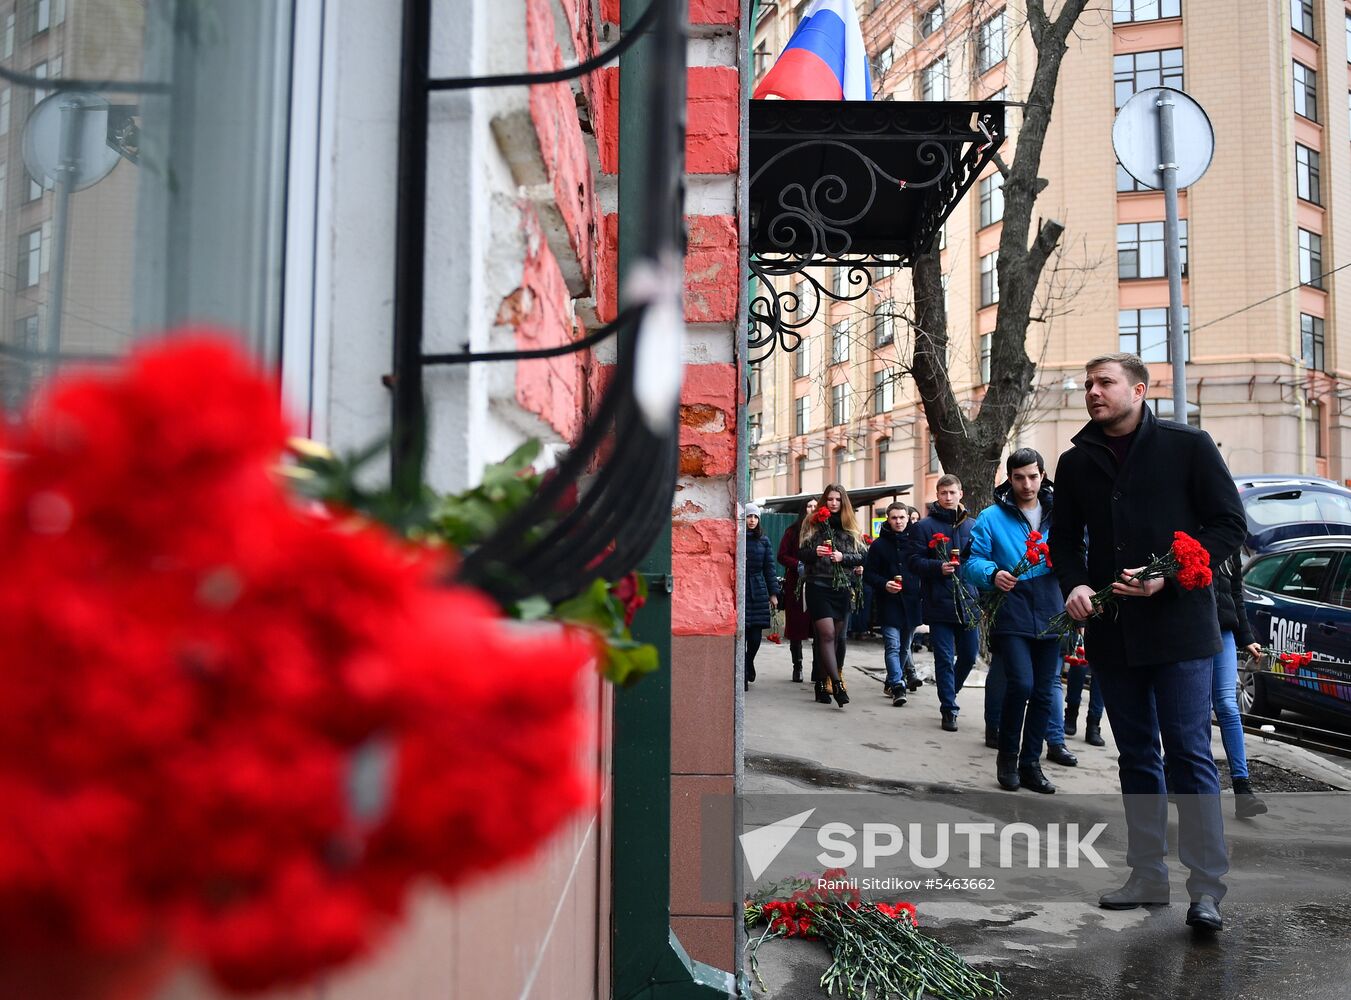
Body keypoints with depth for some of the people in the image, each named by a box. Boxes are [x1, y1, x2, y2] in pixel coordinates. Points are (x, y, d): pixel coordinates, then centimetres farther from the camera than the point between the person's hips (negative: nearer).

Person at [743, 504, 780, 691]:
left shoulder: (763, 540, 10)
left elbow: (769, 568, 11)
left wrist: (773, 593, 8)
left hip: (758, 591, 3)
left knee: (755, 637, 1)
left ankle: (748, 665, 30)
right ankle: (744, 676, 5)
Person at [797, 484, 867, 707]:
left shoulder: (851, 528, 10)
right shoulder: (813, 524, 5)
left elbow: (862, 556, 7)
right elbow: (801, 554, 4)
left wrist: (843, 557, -11)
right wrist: (814, 552, -17)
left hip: (842, 588, 4)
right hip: (818, 586, -3)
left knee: (837, 637, 7)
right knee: (827, 634, -14)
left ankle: (824, 682, 17)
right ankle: (836, 683, -19)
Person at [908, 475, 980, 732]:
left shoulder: (972, 525, 11)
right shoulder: (925, 526, -1)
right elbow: (915, 561, -5)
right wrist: (939, 567, -21)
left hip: (968, 602, 4)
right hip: (939, 603, -4)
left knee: (969, 655, 10)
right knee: (945, 659, 0)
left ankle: (948, 693, 34)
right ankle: (949, 710, 9)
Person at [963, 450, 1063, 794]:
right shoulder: (992, 517, -3)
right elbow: (972, 561, -6)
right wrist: (993, 574, -25)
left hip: (1049, 617, 4)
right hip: (1011, 618, -4)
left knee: (1043, 693, 8)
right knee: (1020, 684, -16)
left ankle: (1030, 763, 23)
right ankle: (1007, 756, 7)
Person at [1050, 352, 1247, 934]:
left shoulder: (1188, 446, -2)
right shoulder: (1076, 462, 10)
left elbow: (1230, 525, -4)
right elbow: (1065, 539, 15)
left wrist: (1168, 577, -16)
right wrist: (1074, 585, -6)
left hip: (1179, 626, -4)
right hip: (1111, 630, 4)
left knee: (1189, 754, -3)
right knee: (1137, 756, 12)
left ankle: (1206, 886, 5)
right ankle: (1148, 874, 22)